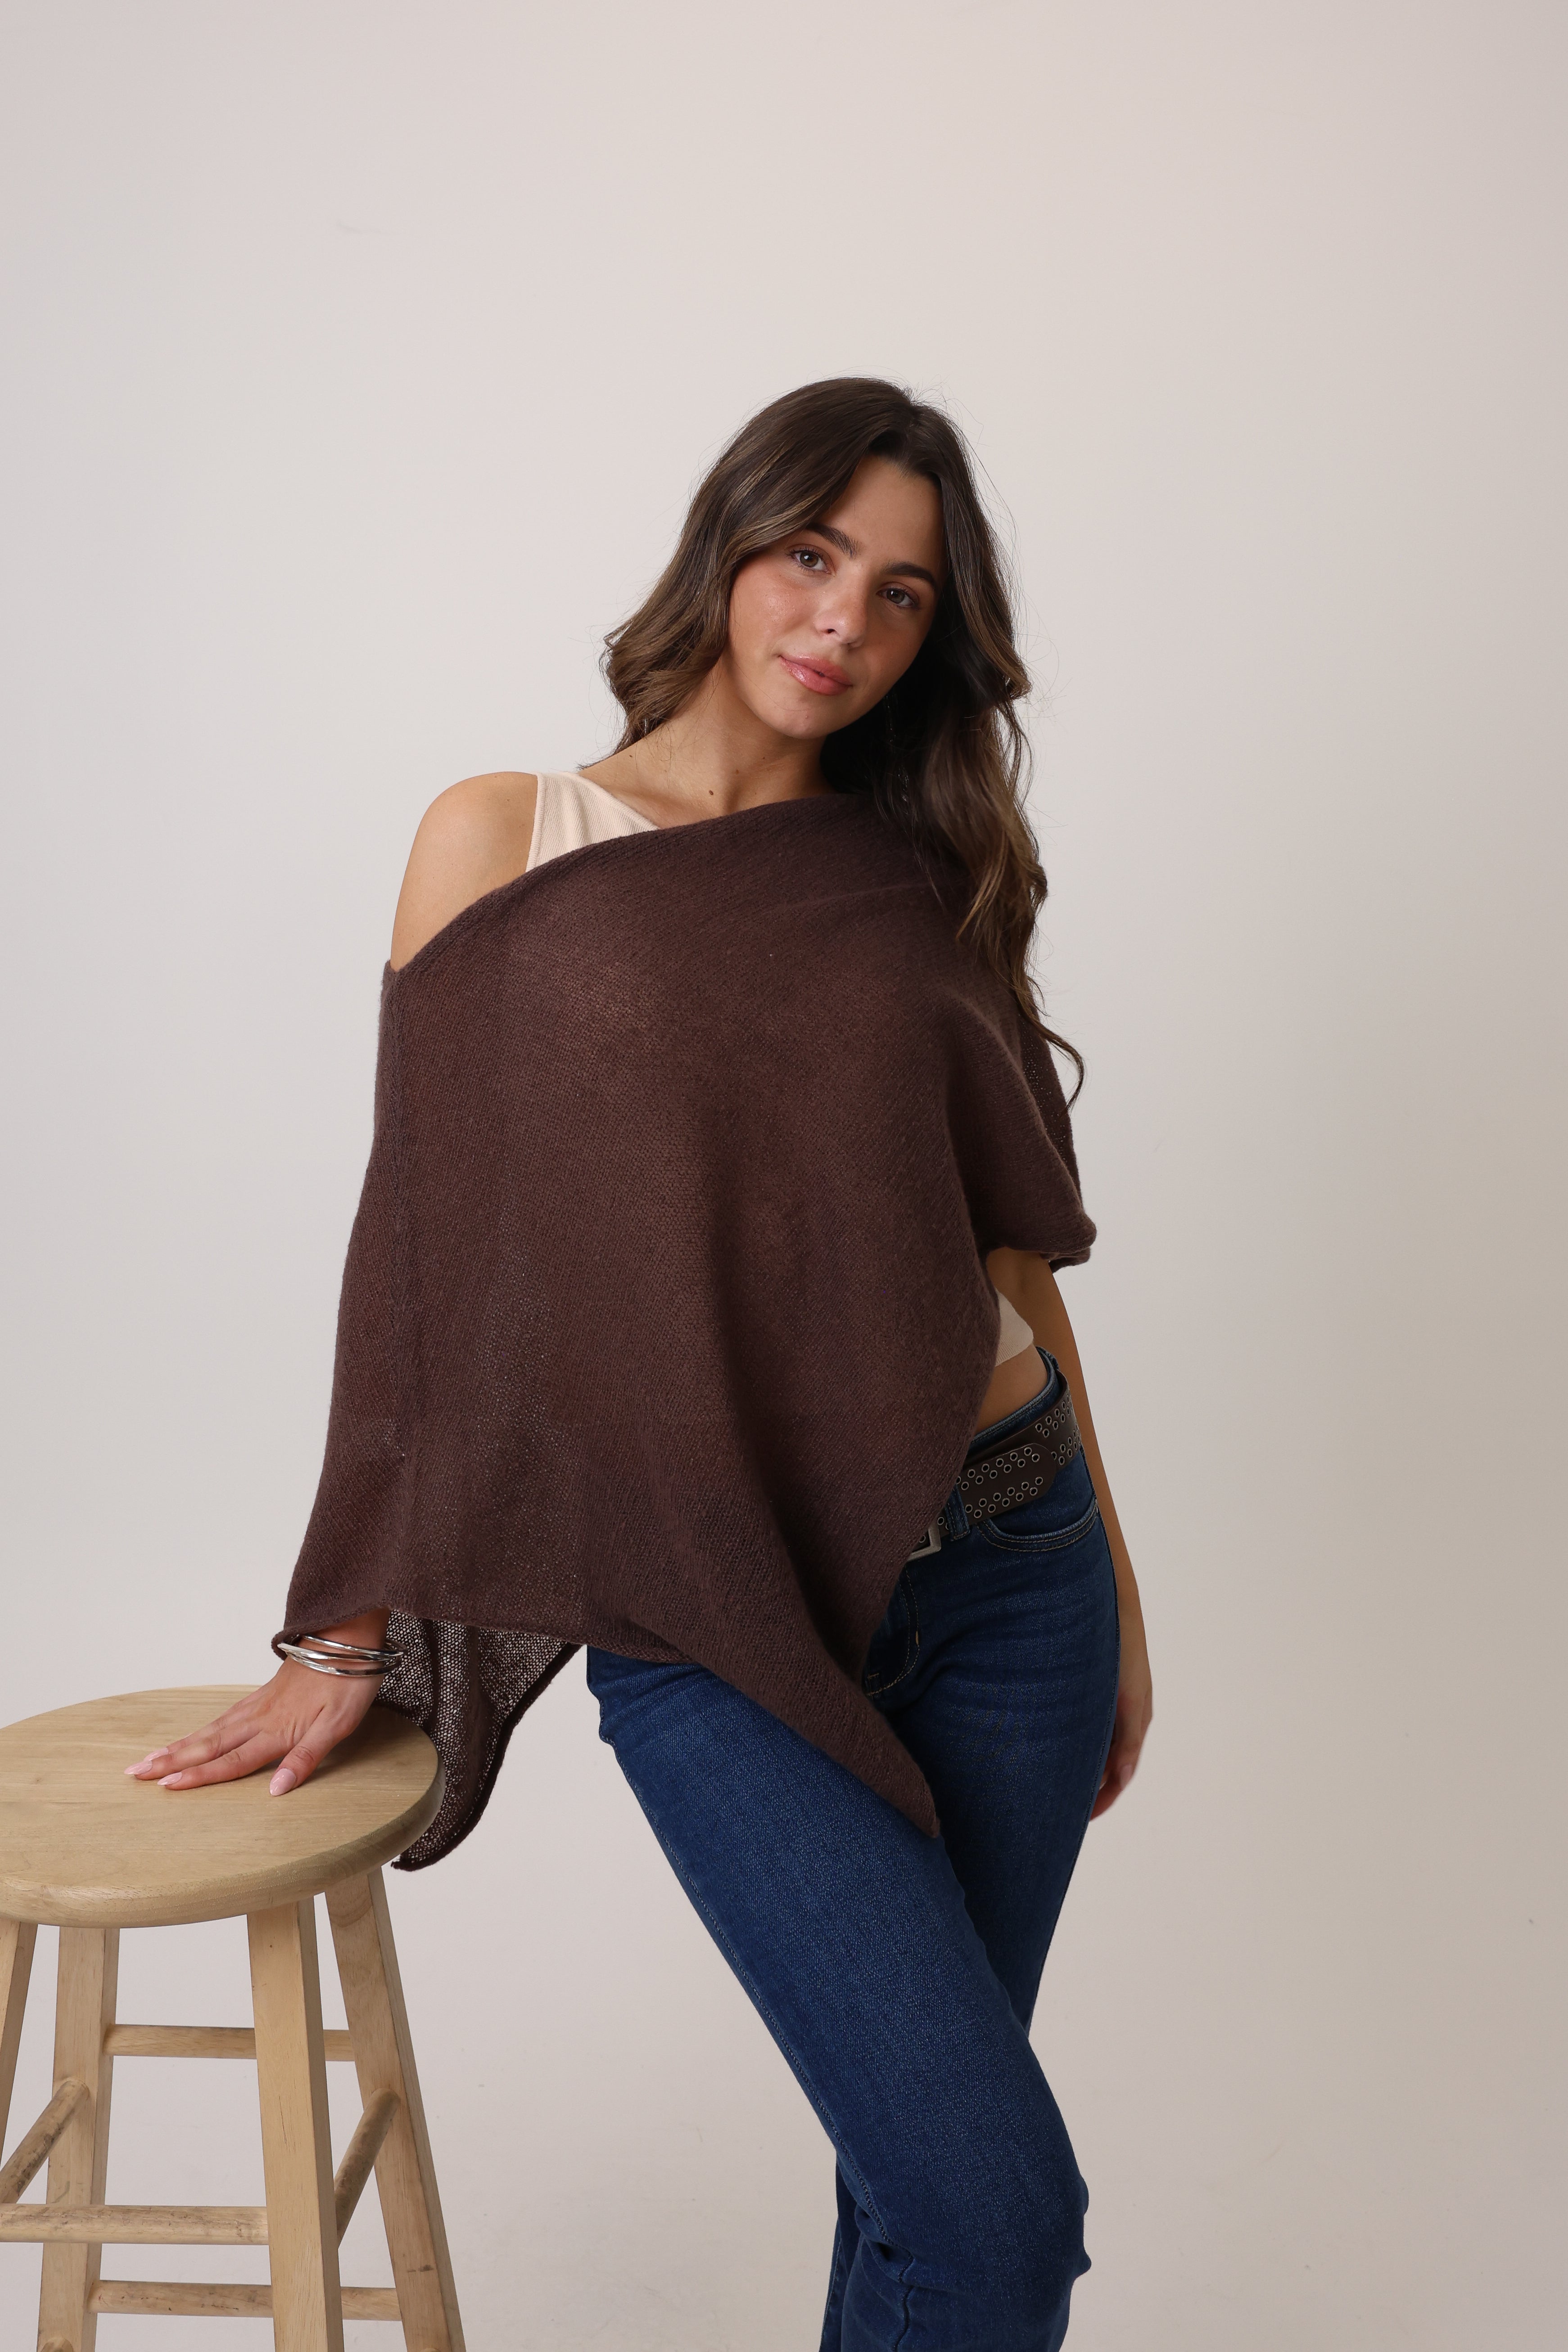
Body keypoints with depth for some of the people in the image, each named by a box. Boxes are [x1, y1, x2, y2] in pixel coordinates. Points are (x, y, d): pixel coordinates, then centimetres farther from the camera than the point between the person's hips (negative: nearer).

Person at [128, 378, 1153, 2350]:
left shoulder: (917, 878, 9)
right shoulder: (507, 839, 0)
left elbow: (1006, 1245, 13)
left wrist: (1112, 1586, 15)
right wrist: (352, 1639, 2)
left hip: (1005, 1562, 4)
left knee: (920, 2157, 11)